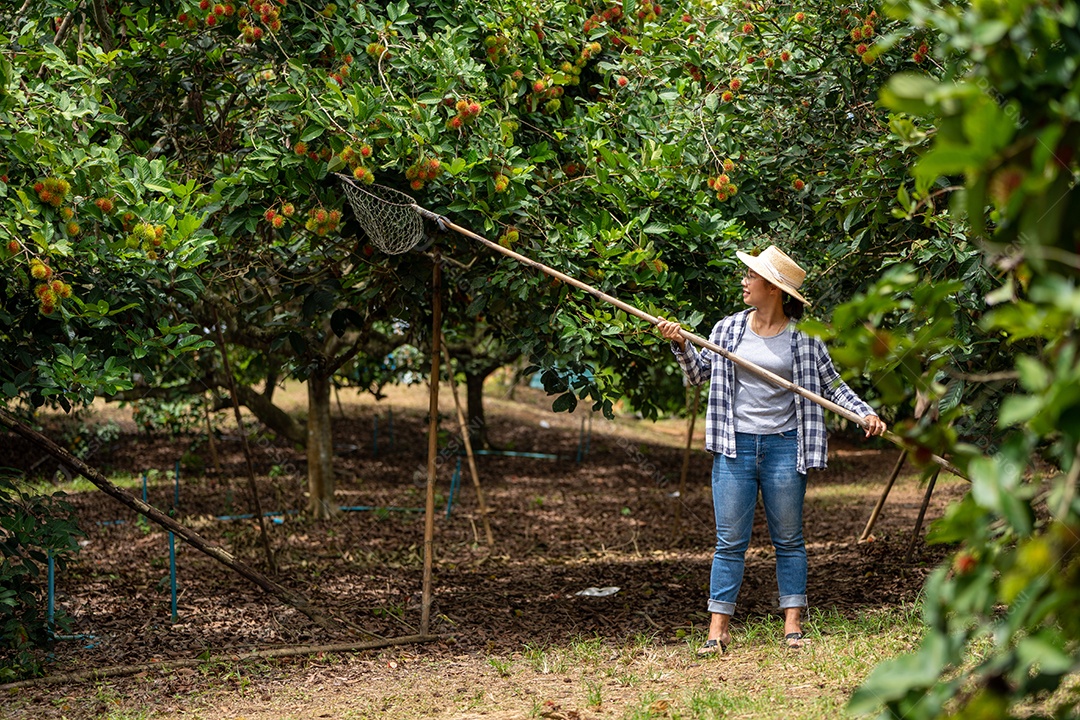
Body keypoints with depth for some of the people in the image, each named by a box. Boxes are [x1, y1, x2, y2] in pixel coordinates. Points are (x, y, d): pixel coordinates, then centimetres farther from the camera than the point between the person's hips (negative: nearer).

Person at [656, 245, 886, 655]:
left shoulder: (803, 337, -1)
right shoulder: (728, 330, 6)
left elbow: (832, 384, 3)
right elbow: (699, 374, 15)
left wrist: (864, 413, -9)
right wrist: (680, 345, -1)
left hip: (784, 446, -1)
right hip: (735, 446, 1)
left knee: (788, 539, 8)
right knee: (730, 541, 1)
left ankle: (792, 624, 15)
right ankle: (719, 628, 3)